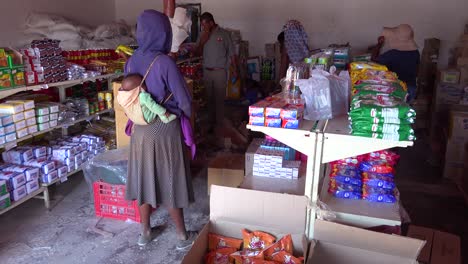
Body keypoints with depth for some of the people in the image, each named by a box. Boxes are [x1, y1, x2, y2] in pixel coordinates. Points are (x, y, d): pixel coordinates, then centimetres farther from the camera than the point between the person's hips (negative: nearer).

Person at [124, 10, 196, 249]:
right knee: (169, 182, 6)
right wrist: (185, 115, 5)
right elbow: (184, 100, -16)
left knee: (144, 178, 16)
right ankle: (183, 236, 22)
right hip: (164, 129, -6)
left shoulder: (132, 61, 0)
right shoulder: (165, 63, -20)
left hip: (140, 128, 6)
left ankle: (145, 232, 30)